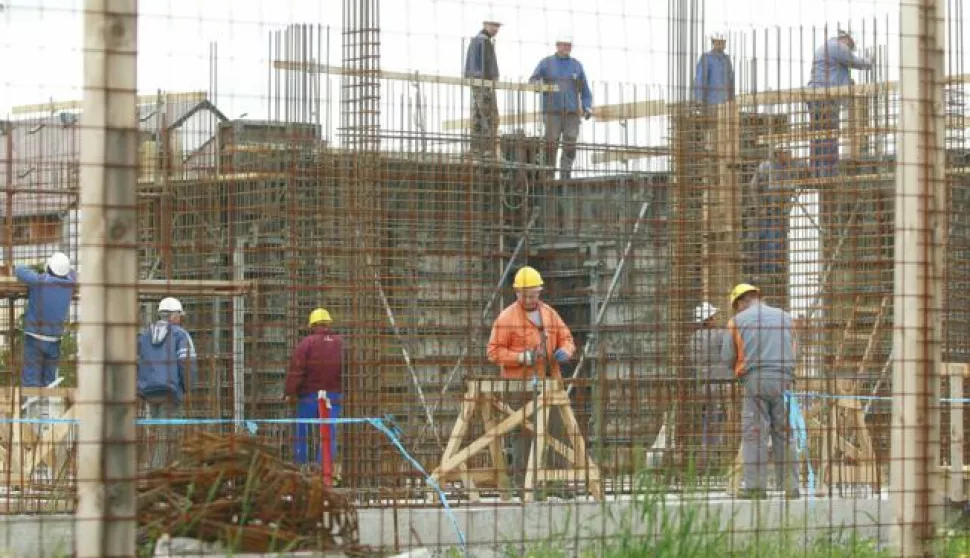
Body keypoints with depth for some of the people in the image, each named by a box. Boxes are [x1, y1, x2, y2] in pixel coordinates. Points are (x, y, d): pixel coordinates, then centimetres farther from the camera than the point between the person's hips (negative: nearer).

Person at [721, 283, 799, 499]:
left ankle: (755, 486, -6)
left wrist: (740, 369, 23)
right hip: (783, 379, 3)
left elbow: (727, 356, 4)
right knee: (784, 433, 6)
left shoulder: (738, 321, 4)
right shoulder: (785, 317, 13)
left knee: (754, 433, -1)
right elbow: (793, 352, 16)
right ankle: (790, 487, 4)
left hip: (755, 379, -3)